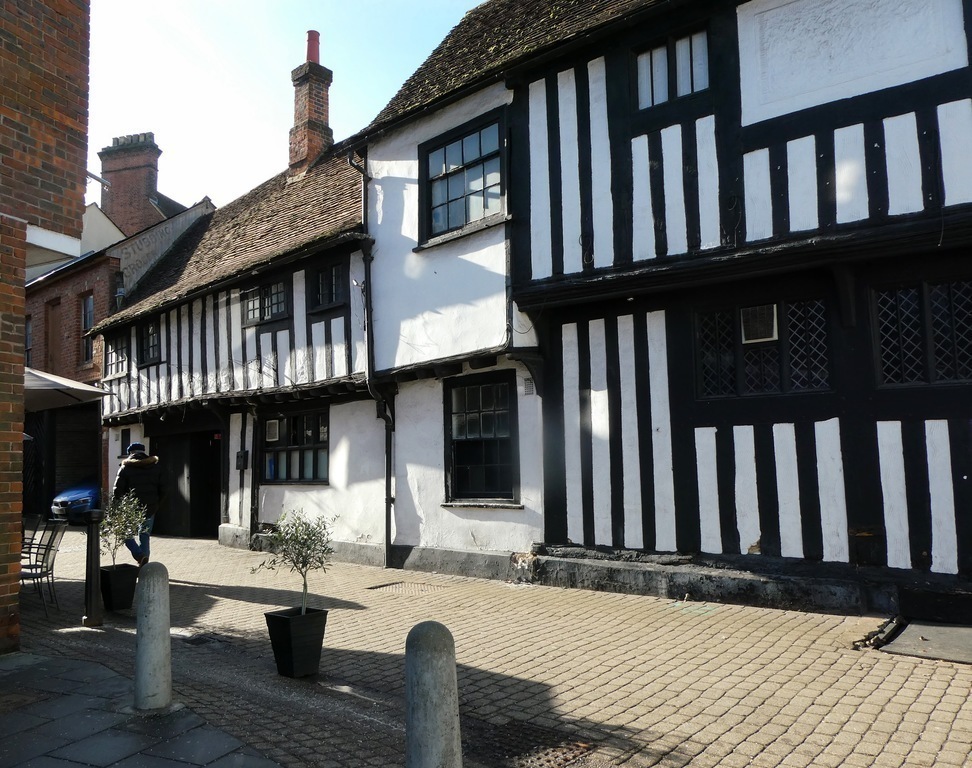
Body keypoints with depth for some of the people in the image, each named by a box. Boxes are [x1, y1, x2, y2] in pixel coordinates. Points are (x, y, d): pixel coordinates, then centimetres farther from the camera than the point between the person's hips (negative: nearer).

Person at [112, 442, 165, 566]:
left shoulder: (125, 468, -4)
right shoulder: (156, 466, 7)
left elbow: (117, 491, -7)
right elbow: (162, 489, 7)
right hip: (150, 509, 4)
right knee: (145, 536, 16)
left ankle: (139, 555, -11)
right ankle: (143, 565, 12)